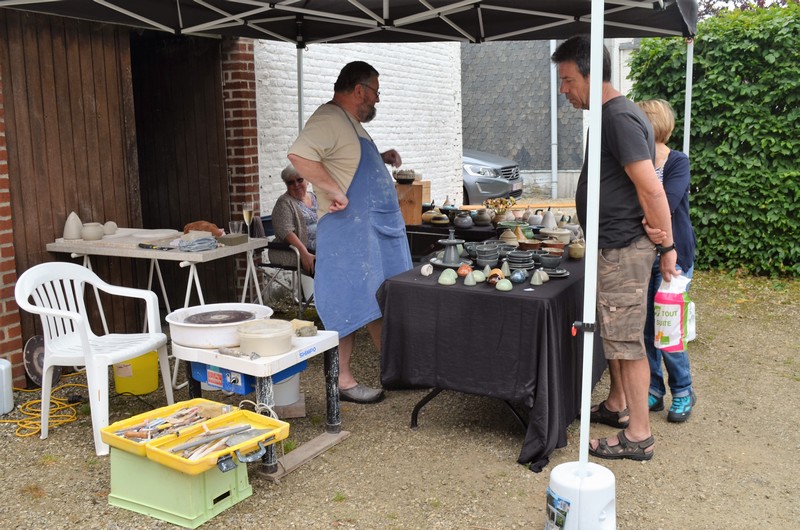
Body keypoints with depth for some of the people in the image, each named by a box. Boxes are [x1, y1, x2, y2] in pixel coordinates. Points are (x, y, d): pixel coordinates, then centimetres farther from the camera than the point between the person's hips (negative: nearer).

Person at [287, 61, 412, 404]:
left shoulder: (351, 122, 18)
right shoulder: (329, 119, -15)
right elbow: (299, 154, -31)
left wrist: (382, 159, 15)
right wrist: (335, 192, -28)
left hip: (377, 228, 10)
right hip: (350, 229, -10)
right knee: (351, 304, -4)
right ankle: (342, 380, 6)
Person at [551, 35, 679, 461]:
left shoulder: (619, 118, -19)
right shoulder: (609, 115, 13)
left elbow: (651, 189, -22)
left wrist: (666, 244, -16)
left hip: (624, 250, -10)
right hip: (612, 248, 10)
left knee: (626, 341, -2)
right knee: (613, 332, 20)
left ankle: (638, 436, 8)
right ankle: (617, 406, 35)